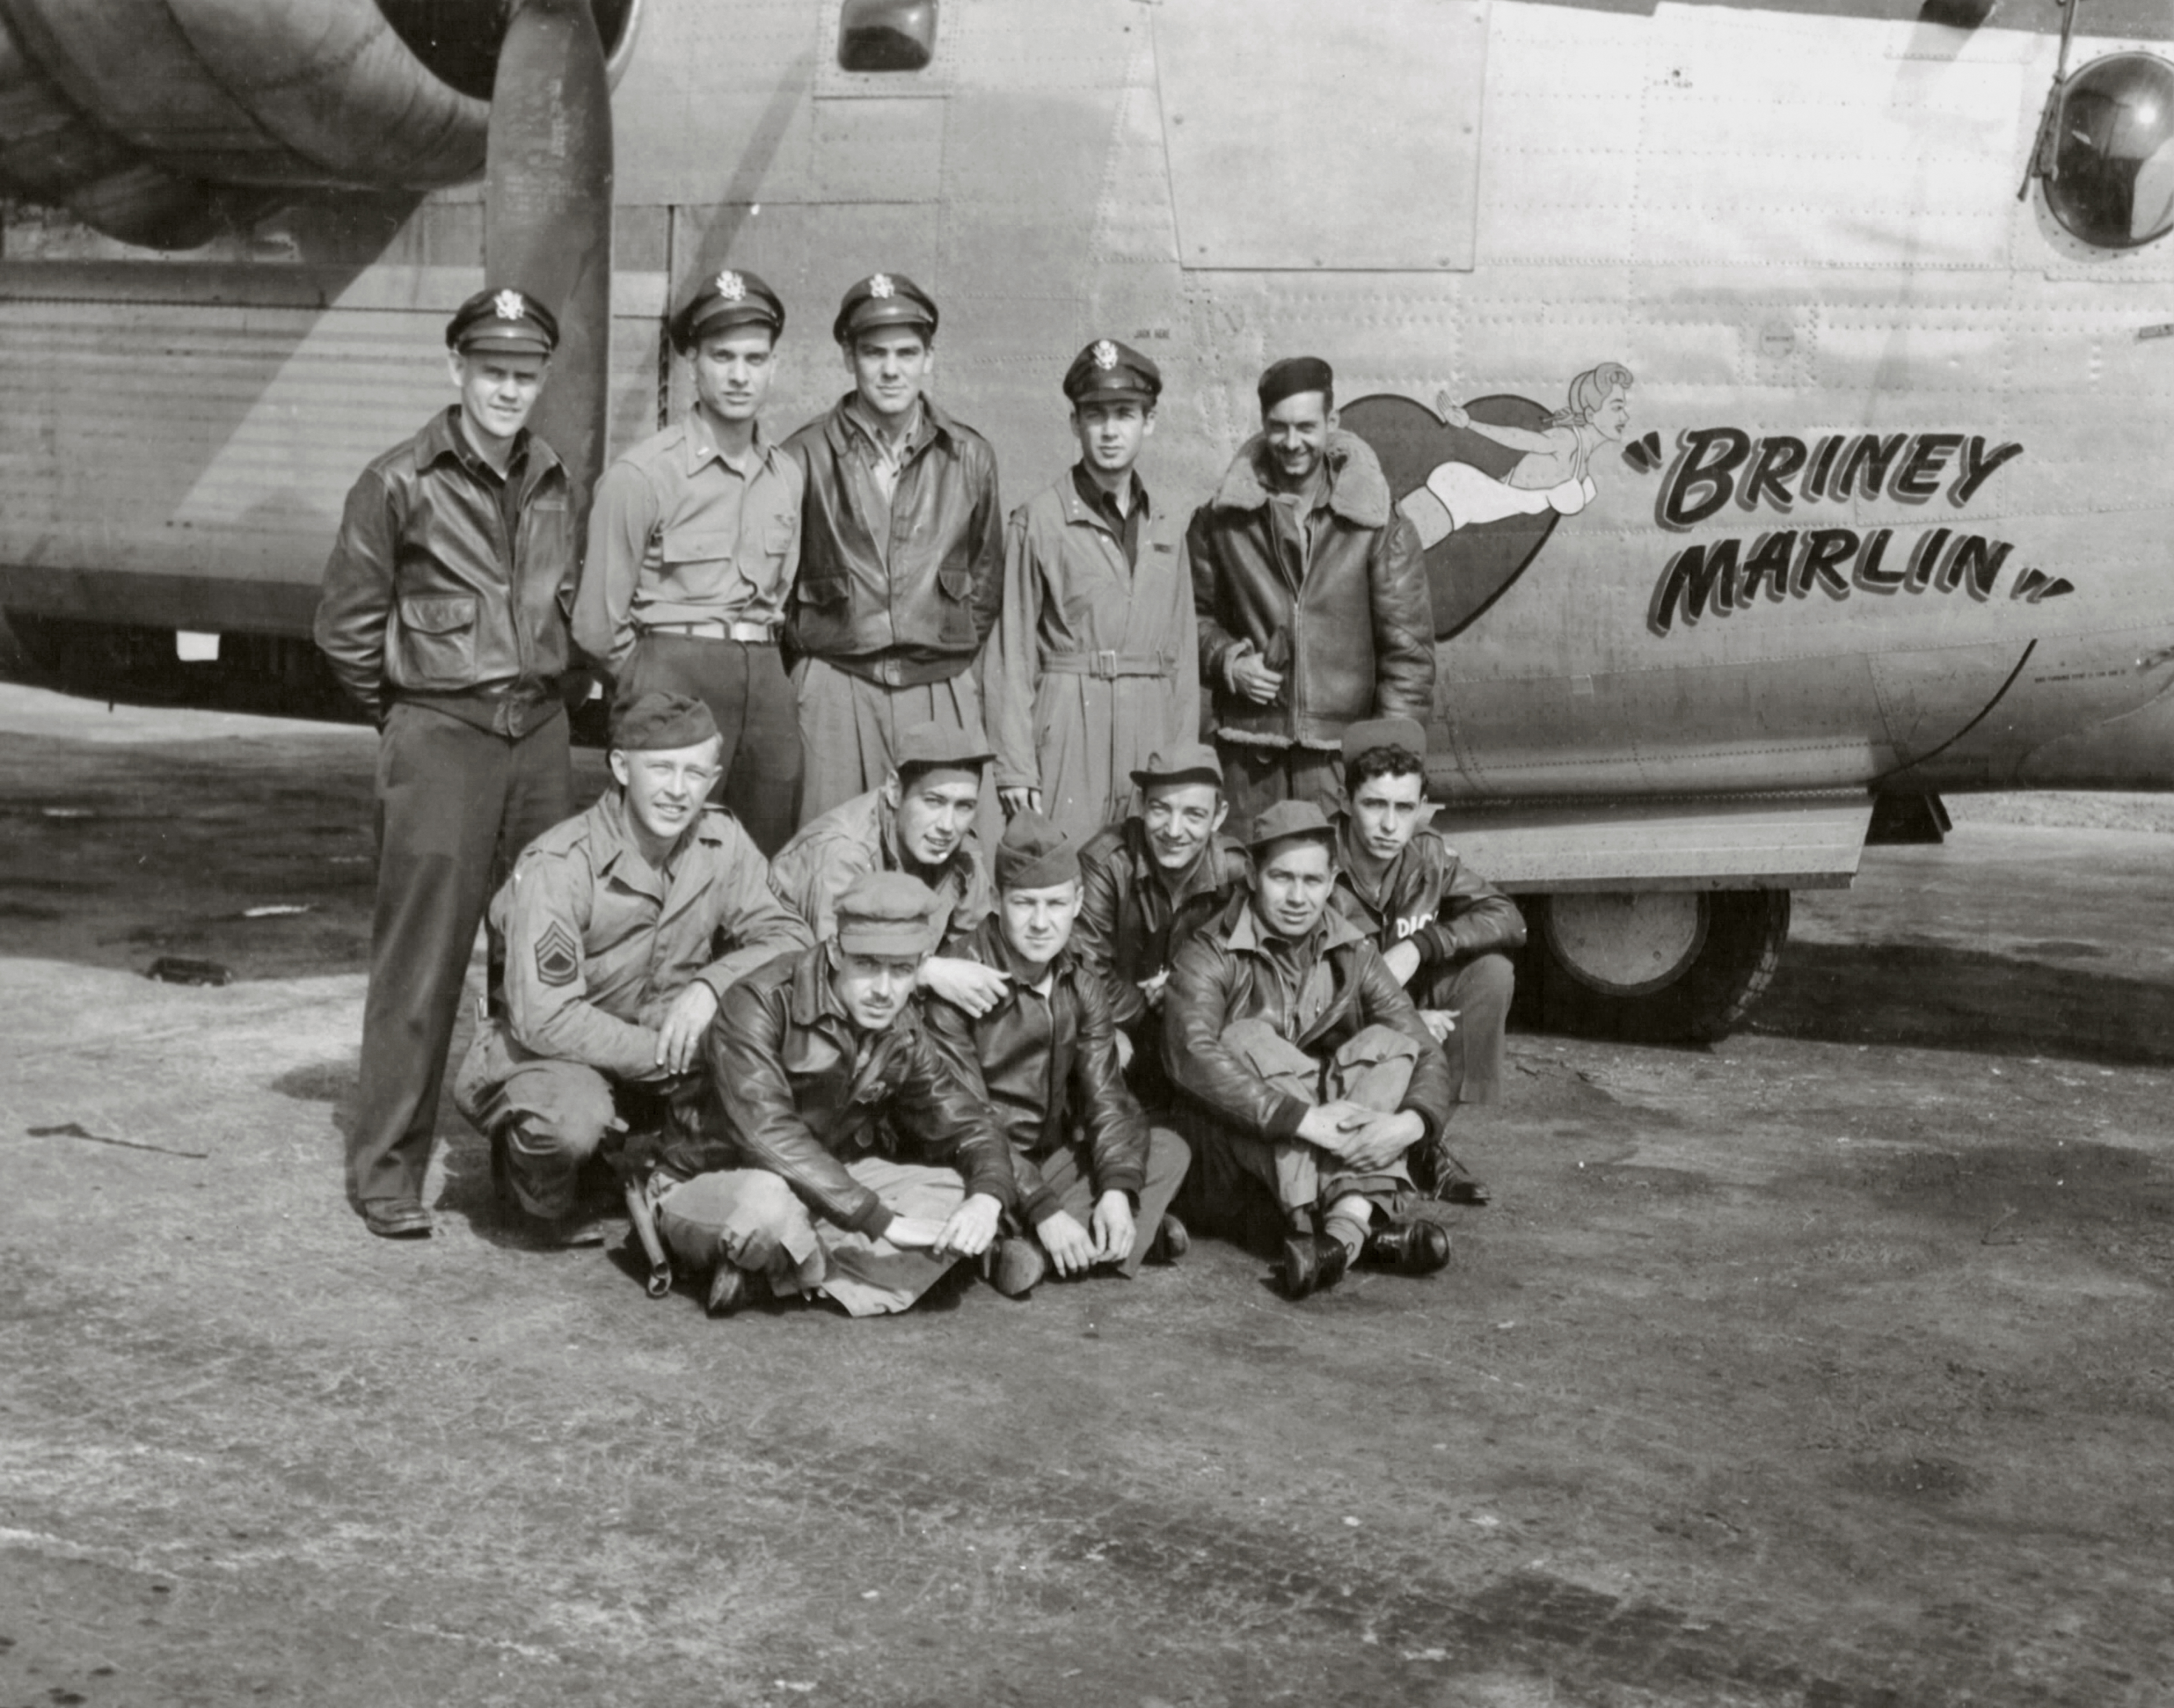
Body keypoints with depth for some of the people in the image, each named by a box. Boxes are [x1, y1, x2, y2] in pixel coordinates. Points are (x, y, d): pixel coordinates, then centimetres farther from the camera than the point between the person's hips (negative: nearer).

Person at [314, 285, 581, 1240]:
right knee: (422, 960, -4)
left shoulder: (553, 485, 10)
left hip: (540, 732, 5)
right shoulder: (400, 484, -6)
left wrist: (543, 692, 14)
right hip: (440, 739, -5)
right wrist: (407, 716, 6)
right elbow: (345, 627, -1)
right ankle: (387, 1169, 5)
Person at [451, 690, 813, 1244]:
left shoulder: (722, 843, -6)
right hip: (545, 1052, -5)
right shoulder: (557, 865, -24)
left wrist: (710, 983, -28)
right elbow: (543, 1017, -28)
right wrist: (670, 1055, -27)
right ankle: (545, 1190, 1)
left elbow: (792, 938, -9)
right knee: (572, 1119, -39)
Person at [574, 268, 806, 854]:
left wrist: (758, 670, 13)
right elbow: (598, 623, -3)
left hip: (768, 680, 5)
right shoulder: (641, 474, -6)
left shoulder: (789, 475, 10)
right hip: (674, 673, -5)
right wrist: (654, 691, 6)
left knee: (770, 870, 7)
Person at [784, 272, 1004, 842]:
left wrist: (959, 656, 13)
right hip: (836, 690, -1)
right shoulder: (805, 456, 2)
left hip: (944, 690, 2)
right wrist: (808, 648, 8)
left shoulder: (970, 457, 9)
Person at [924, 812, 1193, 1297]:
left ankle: (1031, 1250, -22)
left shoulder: (1081, 989, 4)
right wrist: (1042, 1210, -27)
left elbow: (1107, 1098, -3)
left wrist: (1117, 1191, -22)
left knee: (1168, 1148, -8)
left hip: (1050, 1162, 6)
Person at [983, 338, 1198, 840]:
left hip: (1153, 731, 4)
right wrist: (1015, 767, -8)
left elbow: (1182, 653, 15)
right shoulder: (1038, 521, -1)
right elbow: (1011, 652, -3)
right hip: (1068, 727, -4)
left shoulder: (1168, 530, 13)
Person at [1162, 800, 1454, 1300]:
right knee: (1249, 1041, -26)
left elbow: (1426, 1055, -2)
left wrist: (1411, 1121, -27)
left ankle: (1348, 1224, -37)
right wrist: (1303, 1118, -35)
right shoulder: (1210, 957, -7)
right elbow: (1190, 1059, -26)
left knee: (1388, 1044, -15)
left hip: (1333, 1158, 3)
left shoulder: (1353, 958, 6)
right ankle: (1366, 1226, -38)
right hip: (1239, 1156, -3)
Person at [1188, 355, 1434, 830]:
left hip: (1341, 750, -1)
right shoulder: (1221, 521, 6)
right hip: (1249, 748, 1)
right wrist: (1227, 661, -4)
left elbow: (1408, 644, 2)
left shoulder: (1377, 527, 2)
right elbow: (1193, 613, 16)